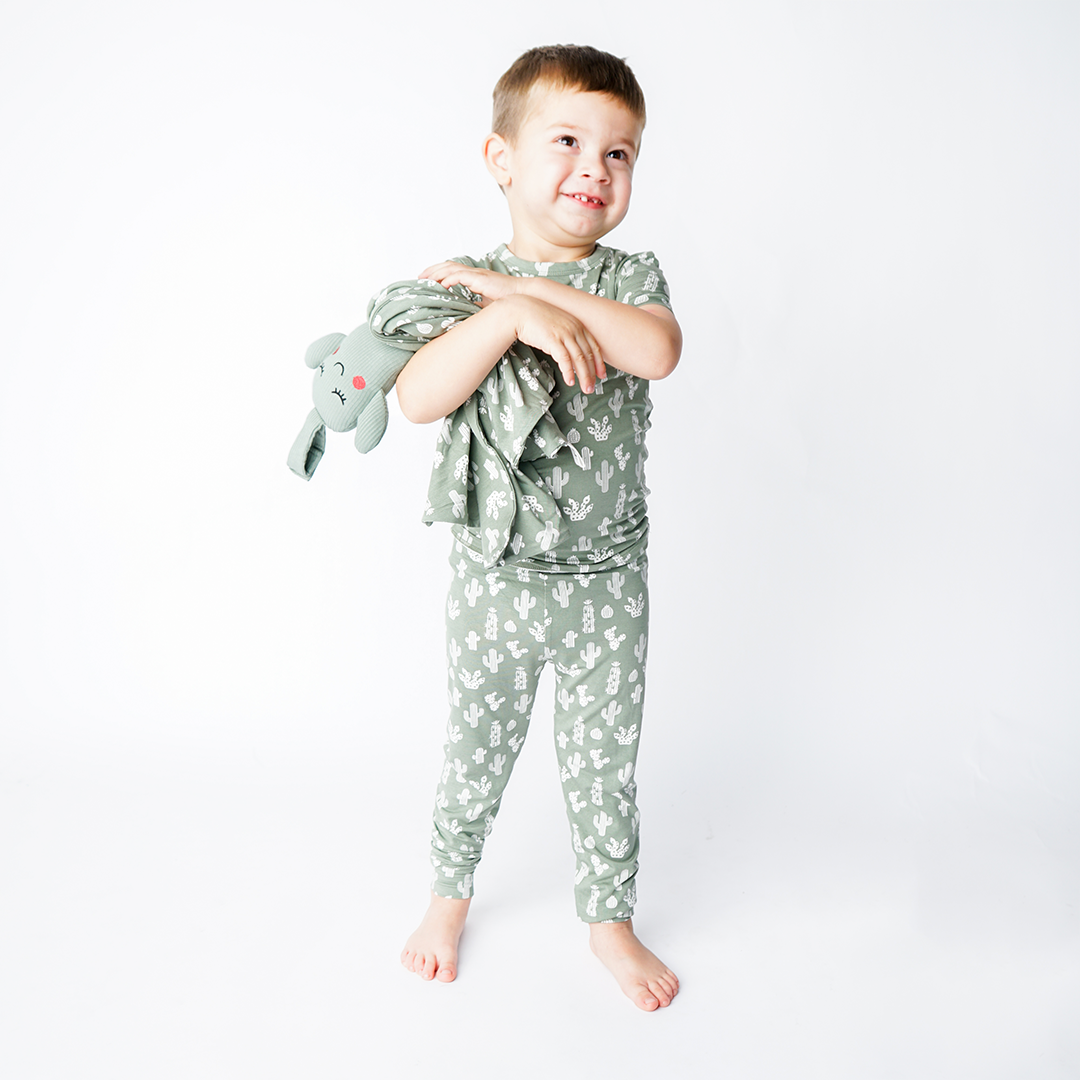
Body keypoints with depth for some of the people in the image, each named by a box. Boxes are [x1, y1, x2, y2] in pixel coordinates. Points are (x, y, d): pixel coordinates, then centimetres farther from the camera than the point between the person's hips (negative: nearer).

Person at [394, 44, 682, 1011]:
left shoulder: (631, 276, -1)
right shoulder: (471, 288, -4)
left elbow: (658, 350, -24)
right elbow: (418, 399, -20)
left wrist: (522, 281, -23)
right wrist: (513, 314, -31)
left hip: (609, 579, 1)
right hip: (497, 575, 0)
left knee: (604, 760, 14)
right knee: (479, 749, 17)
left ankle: (610, 918, 36)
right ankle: (451, 890, 43)